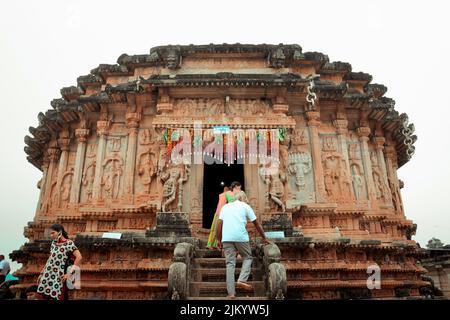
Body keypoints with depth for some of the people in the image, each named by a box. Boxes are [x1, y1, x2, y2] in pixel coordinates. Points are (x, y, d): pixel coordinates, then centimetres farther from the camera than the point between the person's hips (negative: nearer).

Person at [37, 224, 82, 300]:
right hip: (48, 276, 6)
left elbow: (79, 257, -20)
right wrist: (42, 273, 15)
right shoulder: (53, 243, 10)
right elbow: (50, 259, 18)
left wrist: (70, 273, -19)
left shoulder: (69, 243, -12)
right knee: (46, 296, 6)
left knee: (56, 297, -2)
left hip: (59, 277, -6)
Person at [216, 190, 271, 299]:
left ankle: (231, 293, 4)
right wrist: (264, 238, 22)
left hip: (226, 238, 3)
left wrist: (219, 239, 14)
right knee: (247, 257, 17)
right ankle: (241, 280, -2)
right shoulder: (245, 207, 13)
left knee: (230, 263, 6)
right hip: (241, 237, -3)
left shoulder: (225, 206, 21)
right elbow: (257, 224, 14)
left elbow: (219, 223, 10)